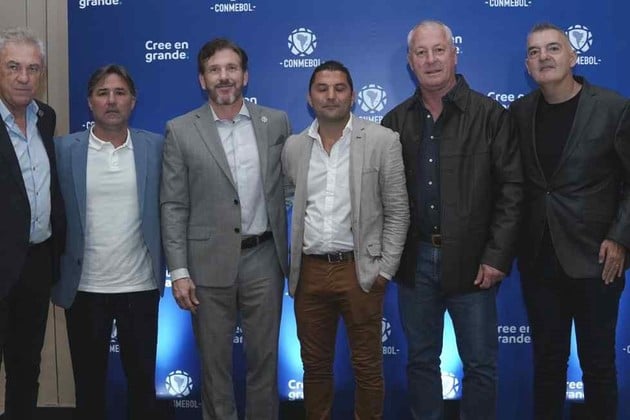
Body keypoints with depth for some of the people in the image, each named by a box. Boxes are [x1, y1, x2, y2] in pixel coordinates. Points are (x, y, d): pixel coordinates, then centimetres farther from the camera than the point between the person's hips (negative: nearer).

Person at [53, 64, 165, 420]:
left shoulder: (156, 146, 0)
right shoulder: (64, 149, -1)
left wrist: (168, 268, 0)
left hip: (141, 285, 0)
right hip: (84, 287, 0)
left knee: (142, 378, 13)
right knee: (89, 381, 14)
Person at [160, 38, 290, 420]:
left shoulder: (276, 122, 4)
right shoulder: (181, 131, -1)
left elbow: (289, 186, 9)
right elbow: (173, 207, -2)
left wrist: (290, 253, 4)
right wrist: (179, 271, -7)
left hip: (263, 258, 1)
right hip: (209, 262, -1)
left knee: (265, 359, 12)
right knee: (214, 363, 11)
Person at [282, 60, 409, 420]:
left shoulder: (382, 140, -3)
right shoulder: (294, 147, 7)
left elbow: (397, 212, -3)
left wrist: (385, 269, -6)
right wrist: (289, 264, 6)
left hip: (359, 271, -3)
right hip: (308, 271, 3)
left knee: (367, 367, 7)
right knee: (315, 365, 14)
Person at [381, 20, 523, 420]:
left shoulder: (490, 114, -3)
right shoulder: (396, 121, 6)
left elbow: (512, 188, -6)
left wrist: (498, 255, -12)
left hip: (471, 259, -3)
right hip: (414, 260, 3)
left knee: (480, 365, 7)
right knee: (421, 360, 14)